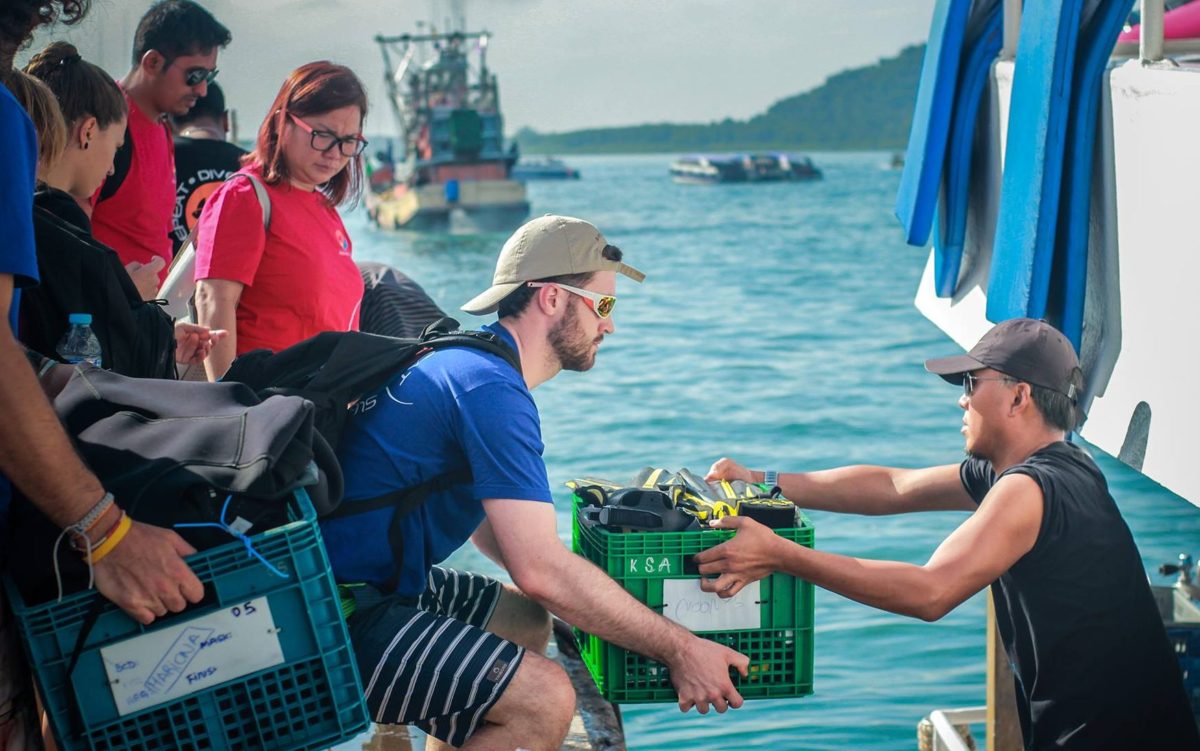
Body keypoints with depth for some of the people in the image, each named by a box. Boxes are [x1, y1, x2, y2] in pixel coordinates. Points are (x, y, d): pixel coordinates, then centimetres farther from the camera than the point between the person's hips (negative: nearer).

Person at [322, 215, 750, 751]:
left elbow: (488, 523, 22)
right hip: (339, 620, -11)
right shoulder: (492, 389, -18)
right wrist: (679, 650, -17)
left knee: (526, 622, 24)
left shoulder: (464, 359, 14)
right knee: (544, 698, -21)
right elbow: (541, 570, -24)